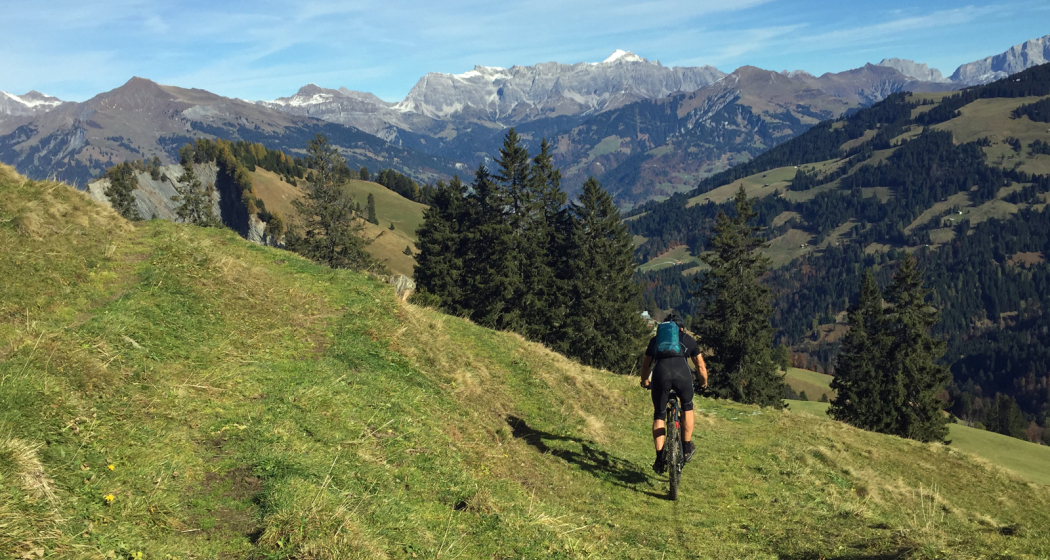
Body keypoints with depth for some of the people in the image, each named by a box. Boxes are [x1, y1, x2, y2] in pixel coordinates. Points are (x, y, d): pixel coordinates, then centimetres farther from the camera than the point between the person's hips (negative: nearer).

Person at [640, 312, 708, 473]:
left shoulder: (655, 340, 30)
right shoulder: (688, 339, 27)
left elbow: (645, 365, 37)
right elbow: (701, 367, 31)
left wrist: (645, 382, 55)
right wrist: (704, 382, 50)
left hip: (661, 375, 1)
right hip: (682, 375, 0)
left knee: (658, 416, 17)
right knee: (687, 407, 28)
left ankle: (660, 457, 9)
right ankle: (687, 447, 28)